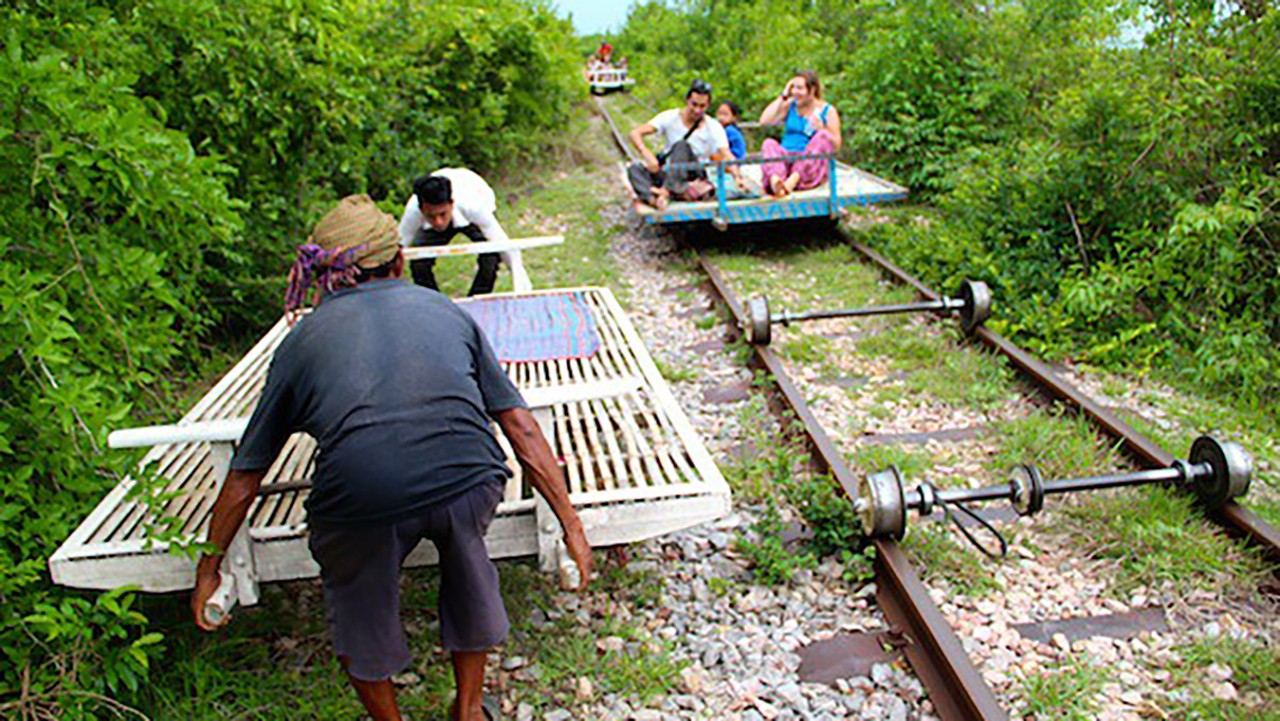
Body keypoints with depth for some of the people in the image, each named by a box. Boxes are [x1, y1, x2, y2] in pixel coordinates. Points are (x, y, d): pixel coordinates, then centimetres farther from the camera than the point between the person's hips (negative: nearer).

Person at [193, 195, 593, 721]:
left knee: (356, 598, 31)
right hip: (468, 480, 2)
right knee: (465, 551, 35)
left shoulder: (301, 340, 21)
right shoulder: (445, 311, 23)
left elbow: (244, 479, 25)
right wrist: (570, 525, 26)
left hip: (362, 495, -1)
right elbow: (522, 430, 19)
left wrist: (208, 569, 40)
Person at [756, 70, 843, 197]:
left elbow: (836, 146, 3)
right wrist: (783, 96, 5)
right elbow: (764, 121, 1)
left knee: (823, 135, -27)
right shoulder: (789, 106, 16)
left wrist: (821, 128, -14)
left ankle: (793, 180, -47)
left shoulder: (827, 111, 8)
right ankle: (775, 181, -57)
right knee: (769, 143, -25)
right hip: (786, 161, 2)